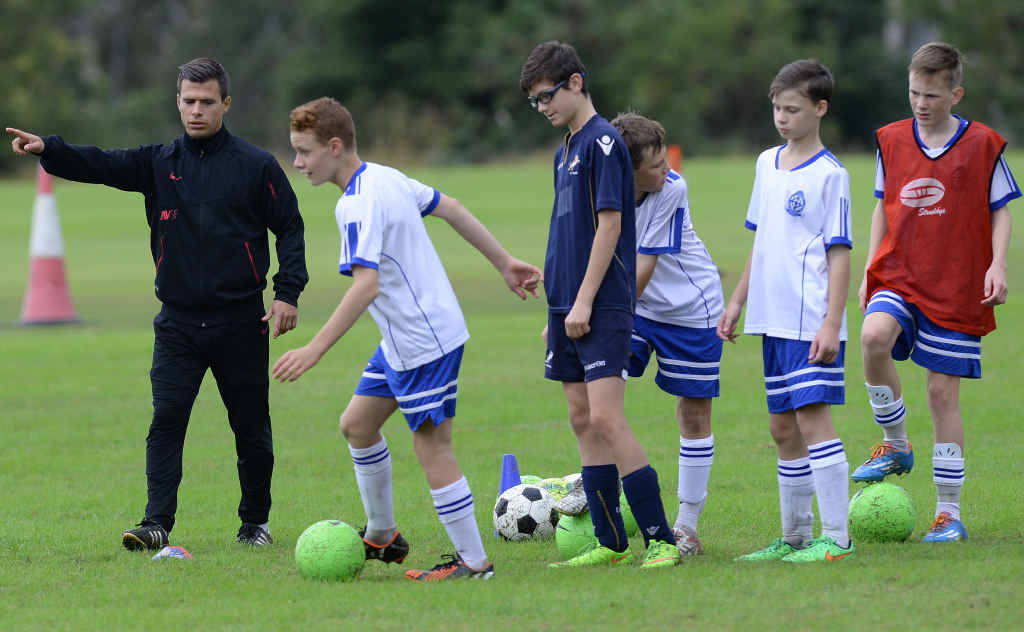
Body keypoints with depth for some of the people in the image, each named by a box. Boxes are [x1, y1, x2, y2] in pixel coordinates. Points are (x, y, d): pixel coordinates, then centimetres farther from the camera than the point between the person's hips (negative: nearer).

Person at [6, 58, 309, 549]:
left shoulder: (256, 166, 0)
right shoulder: (159, 163, 6)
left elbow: (289, 228, 4)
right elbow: (101, 165, -6)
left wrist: (288, 293, -7)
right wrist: (47, 149, -24)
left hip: (241, 323, -2)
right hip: (178, 323, 2)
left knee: (251, 426, 5)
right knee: (166, 419, -10)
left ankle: (255, 522, 21)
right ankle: (157, 523, -13)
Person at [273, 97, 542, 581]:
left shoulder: (359, 205, -23)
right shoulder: (384, 178, 7)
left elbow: (366, 286, -32)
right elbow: (450, 209, 16)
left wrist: (314, 350, -34)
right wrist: (503, 263, 23)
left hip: (425, 340, -10)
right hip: (400, 341, 10)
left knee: (431, 447, -4)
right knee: (357, 423, 16)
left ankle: (473, 562, 3)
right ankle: (382, 536, 28)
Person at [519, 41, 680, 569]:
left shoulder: (603, 142, -10)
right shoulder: (566, 149, 17)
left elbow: (609, 224, -16)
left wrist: (584, 301, -17)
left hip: (603, 307, -9)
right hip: (568, 307, 9)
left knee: (607, 419, -15)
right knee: (583, 421, 8)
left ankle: (660, 539, -13)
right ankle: (610, 543, 12)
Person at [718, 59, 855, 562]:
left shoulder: (829, 175, -9)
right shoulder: (767, 164, 13)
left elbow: (839, 253, -10)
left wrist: (831, 324, -16)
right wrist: (737, 301, 21)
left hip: (812, 324, -8)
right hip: (774, 319, 8)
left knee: (813, 419, -11)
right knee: (783, 427, 11)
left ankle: (836, 538, -10)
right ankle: (795, 536, 20)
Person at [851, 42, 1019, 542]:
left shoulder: (982, 145, -2)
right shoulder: (892, 141, 6)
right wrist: (869, 268, 10)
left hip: (956, 289, -2)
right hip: (897, 277, 2)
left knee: (943, 393, -1)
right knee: (874, 337, -29)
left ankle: (948, 513, 9)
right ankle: (895, 446, -6)